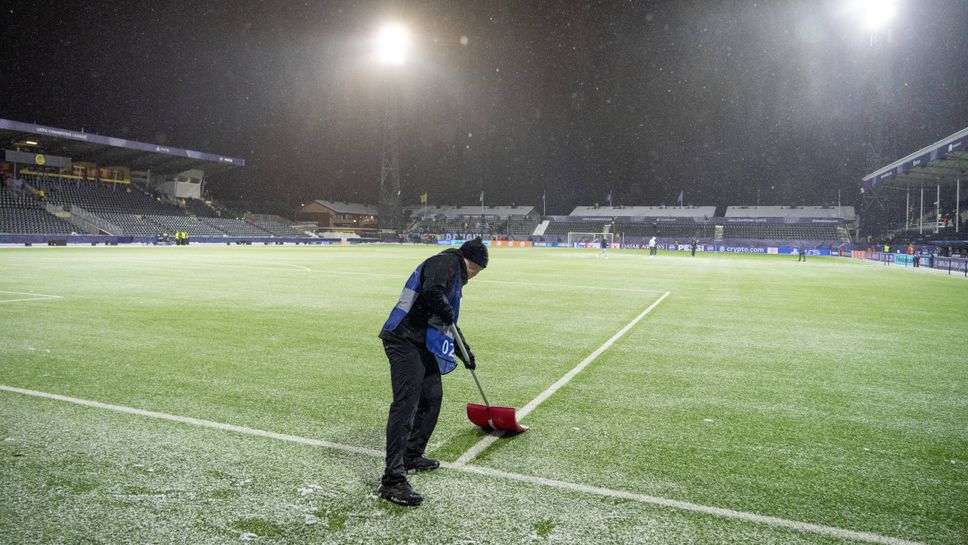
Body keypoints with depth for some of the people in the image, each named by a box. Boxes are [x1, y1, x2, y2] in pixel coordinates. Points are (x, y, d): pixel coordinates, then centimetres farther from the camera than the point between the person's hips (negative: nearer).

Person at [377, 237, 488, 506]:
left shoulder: (455, 273, 24)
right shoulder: (447, 262, -7)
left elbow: (448, 322, 32)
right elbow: (432, 292, -28)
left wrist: (465, 351, 36)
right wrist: (446, 311, -9)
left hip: (423, 343, 11)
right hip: (405, 340, -11)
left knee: (431, 397, 16)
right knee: (406, 403, -14)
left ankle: (412, 456, 31)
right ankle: (392, 480, -14)